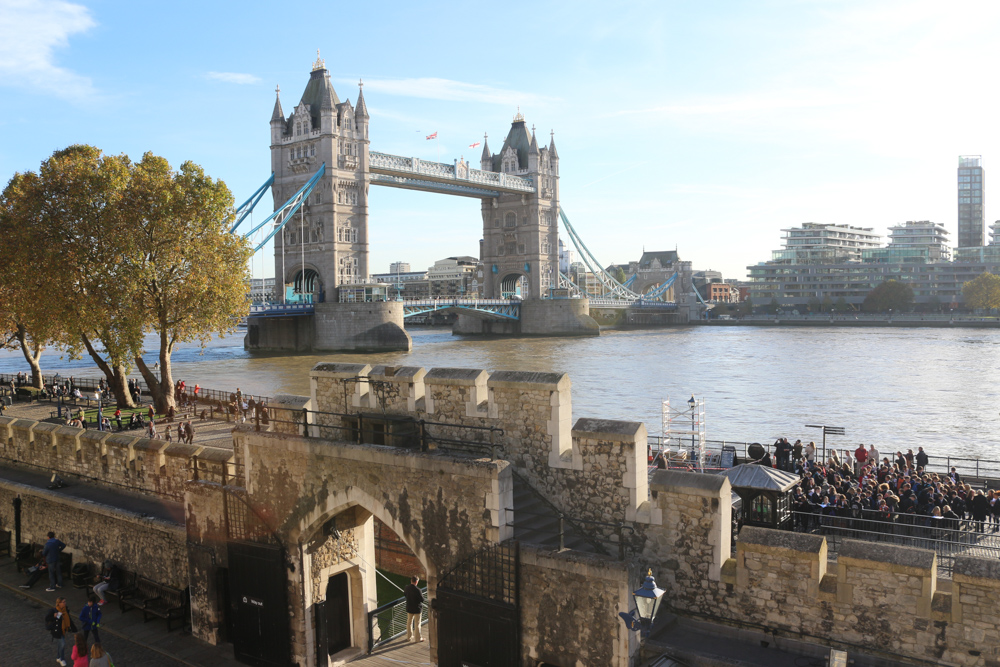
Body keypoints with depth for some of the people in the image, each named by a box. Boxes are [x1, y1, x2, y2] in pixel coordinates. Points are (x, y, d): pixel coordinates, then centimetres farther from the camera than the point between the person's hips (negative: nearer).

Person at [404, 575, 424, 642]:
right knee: (417, 623, 8)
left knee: (409, 622, 19)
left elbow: (404, 594, 13)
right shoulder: (417, 590, -27)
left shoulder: (407, 588, -8)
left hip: (409, 608, 6)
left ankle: (409, 637, 31)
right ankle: (417, 638, 18)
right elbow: (422, 599, -20)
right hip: (417, 608, -5)